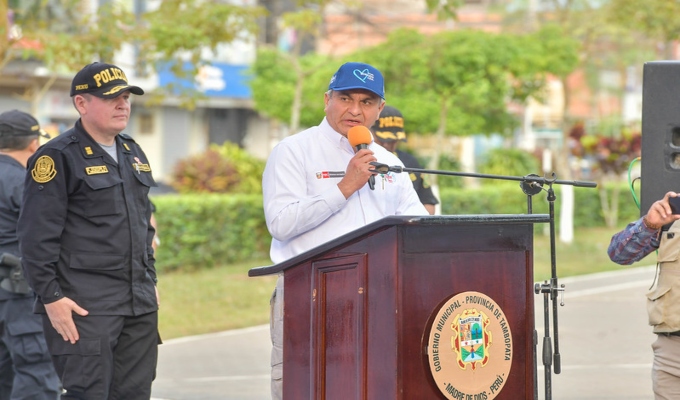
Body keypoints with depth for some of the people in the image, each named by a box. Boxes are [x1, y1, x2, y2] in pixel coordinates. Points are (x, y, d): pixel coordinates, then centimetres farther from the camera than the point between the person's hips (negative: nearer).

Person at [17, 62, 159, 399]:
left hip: (140, 306, 8)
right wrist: (51, 297, -16)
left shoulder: (133, 154, 17)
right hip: (84, 307, -8)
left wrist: (150, 280, 20)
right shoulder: (58, 157, -8)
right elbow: (36, 238, -12)